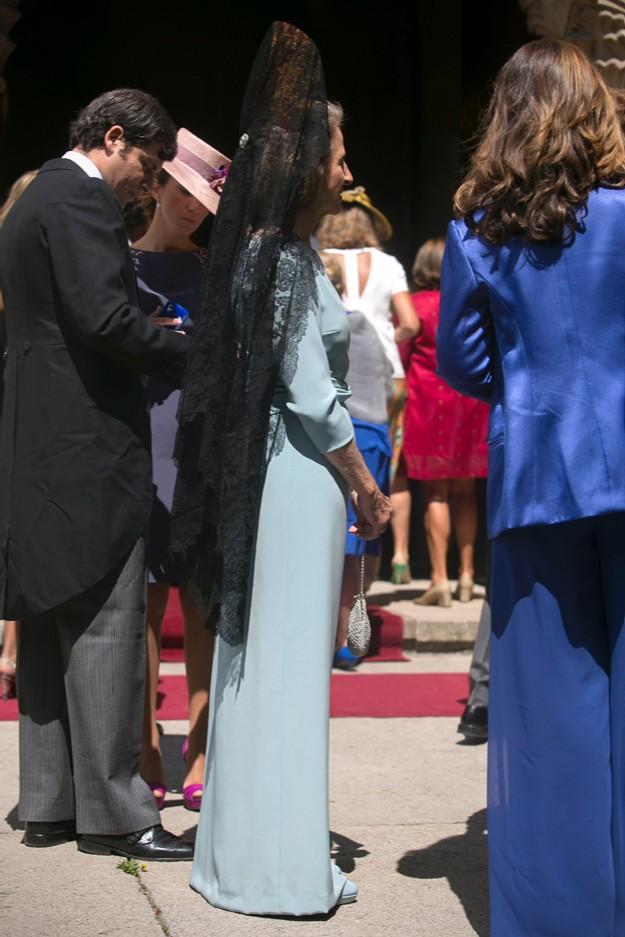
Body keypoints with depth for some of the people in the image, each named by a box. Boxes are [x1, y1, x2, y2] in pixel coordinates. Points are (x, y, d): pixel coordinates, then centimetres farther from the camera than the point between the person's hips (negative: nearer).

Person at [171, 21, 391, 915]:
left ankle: (245, 841, 24)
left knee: (257, 653, 14)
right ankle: (284, 865, 6)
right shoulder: (293, 264, -16)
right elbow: (312, 396, -16)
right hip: (302, 474, -9)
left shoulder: (256, 251, 12)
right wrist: (367, 488, -9)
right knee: (290, 660, -3)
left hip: (259, 471, 9)